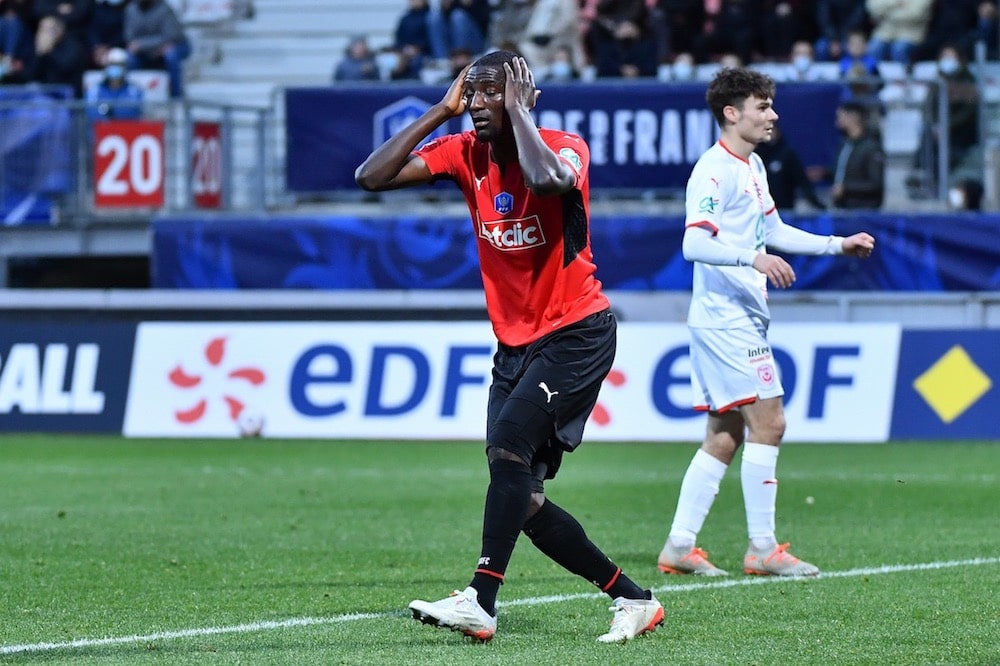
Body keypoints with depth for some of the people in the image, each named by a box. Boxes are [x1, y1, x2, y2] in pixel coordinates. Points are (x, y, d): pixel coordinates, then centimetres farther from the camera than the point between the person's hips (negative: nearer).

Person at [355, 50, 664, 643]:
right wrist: (439, 113, -7)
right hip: (514, 343, 7)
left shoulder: (565, 148, -13)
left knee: (508, 444, -26)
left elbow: (545, 178, -39)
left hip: (578, 333, -7)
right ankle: (633, 599, 17)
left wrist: (517, 110, -23)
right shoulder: (464, 154, 2)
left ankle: (480, 602, -28)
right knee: (525, 501, 4)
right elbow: (371, 177, -6)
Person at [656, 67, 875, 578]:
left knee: (725, 435, 10)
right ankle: (762, 549, -8)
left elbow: (772, 231, 29)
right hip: (725, 319, -10)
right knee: (767, 421, -11)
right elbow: (694, 244, -25)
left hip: (741, 319, 10)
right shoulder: (714, 171, -14)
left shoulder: (752, 166, 16)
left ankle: (679, 548, 12)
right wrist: (753, 257, -38)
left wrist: (838, 245, 25)